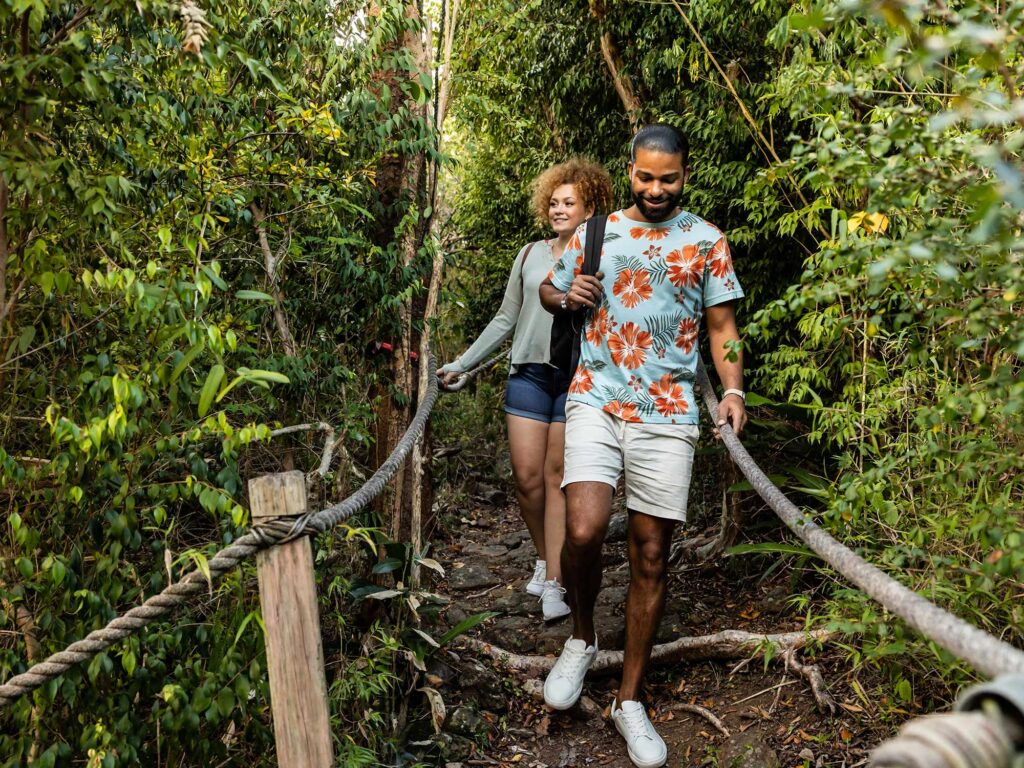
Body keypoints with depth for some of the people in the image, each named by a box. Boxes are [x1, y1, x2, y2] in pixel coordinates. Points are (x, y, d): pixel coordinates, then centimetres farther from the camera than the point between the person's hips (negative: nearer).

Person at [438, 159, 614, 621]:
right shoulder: (530, 256, 12)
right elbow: (505, 320, 16)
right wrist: (460, 365, 14)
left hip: (577, 378, -2)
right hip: (529, 373, 2)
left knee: (558, 479, -2)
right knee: (527, 478, -1)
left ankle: (554, 584, 3)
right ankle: (543, 558, 23)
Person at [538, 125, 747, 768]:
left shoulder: (706, 241, 9)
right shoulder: (597, 231, 12)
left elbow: (723, 325, 9)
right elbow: (548, 290, 24)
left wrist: (733, 390, -7)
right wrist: (568, 296, 0)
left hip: (668, 413, 0)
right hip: (596, 401, 0)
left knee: (651, 553, 3)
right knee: (584, 531, -20)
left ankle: (630, 699, 18)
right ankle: (583, 637, 12)